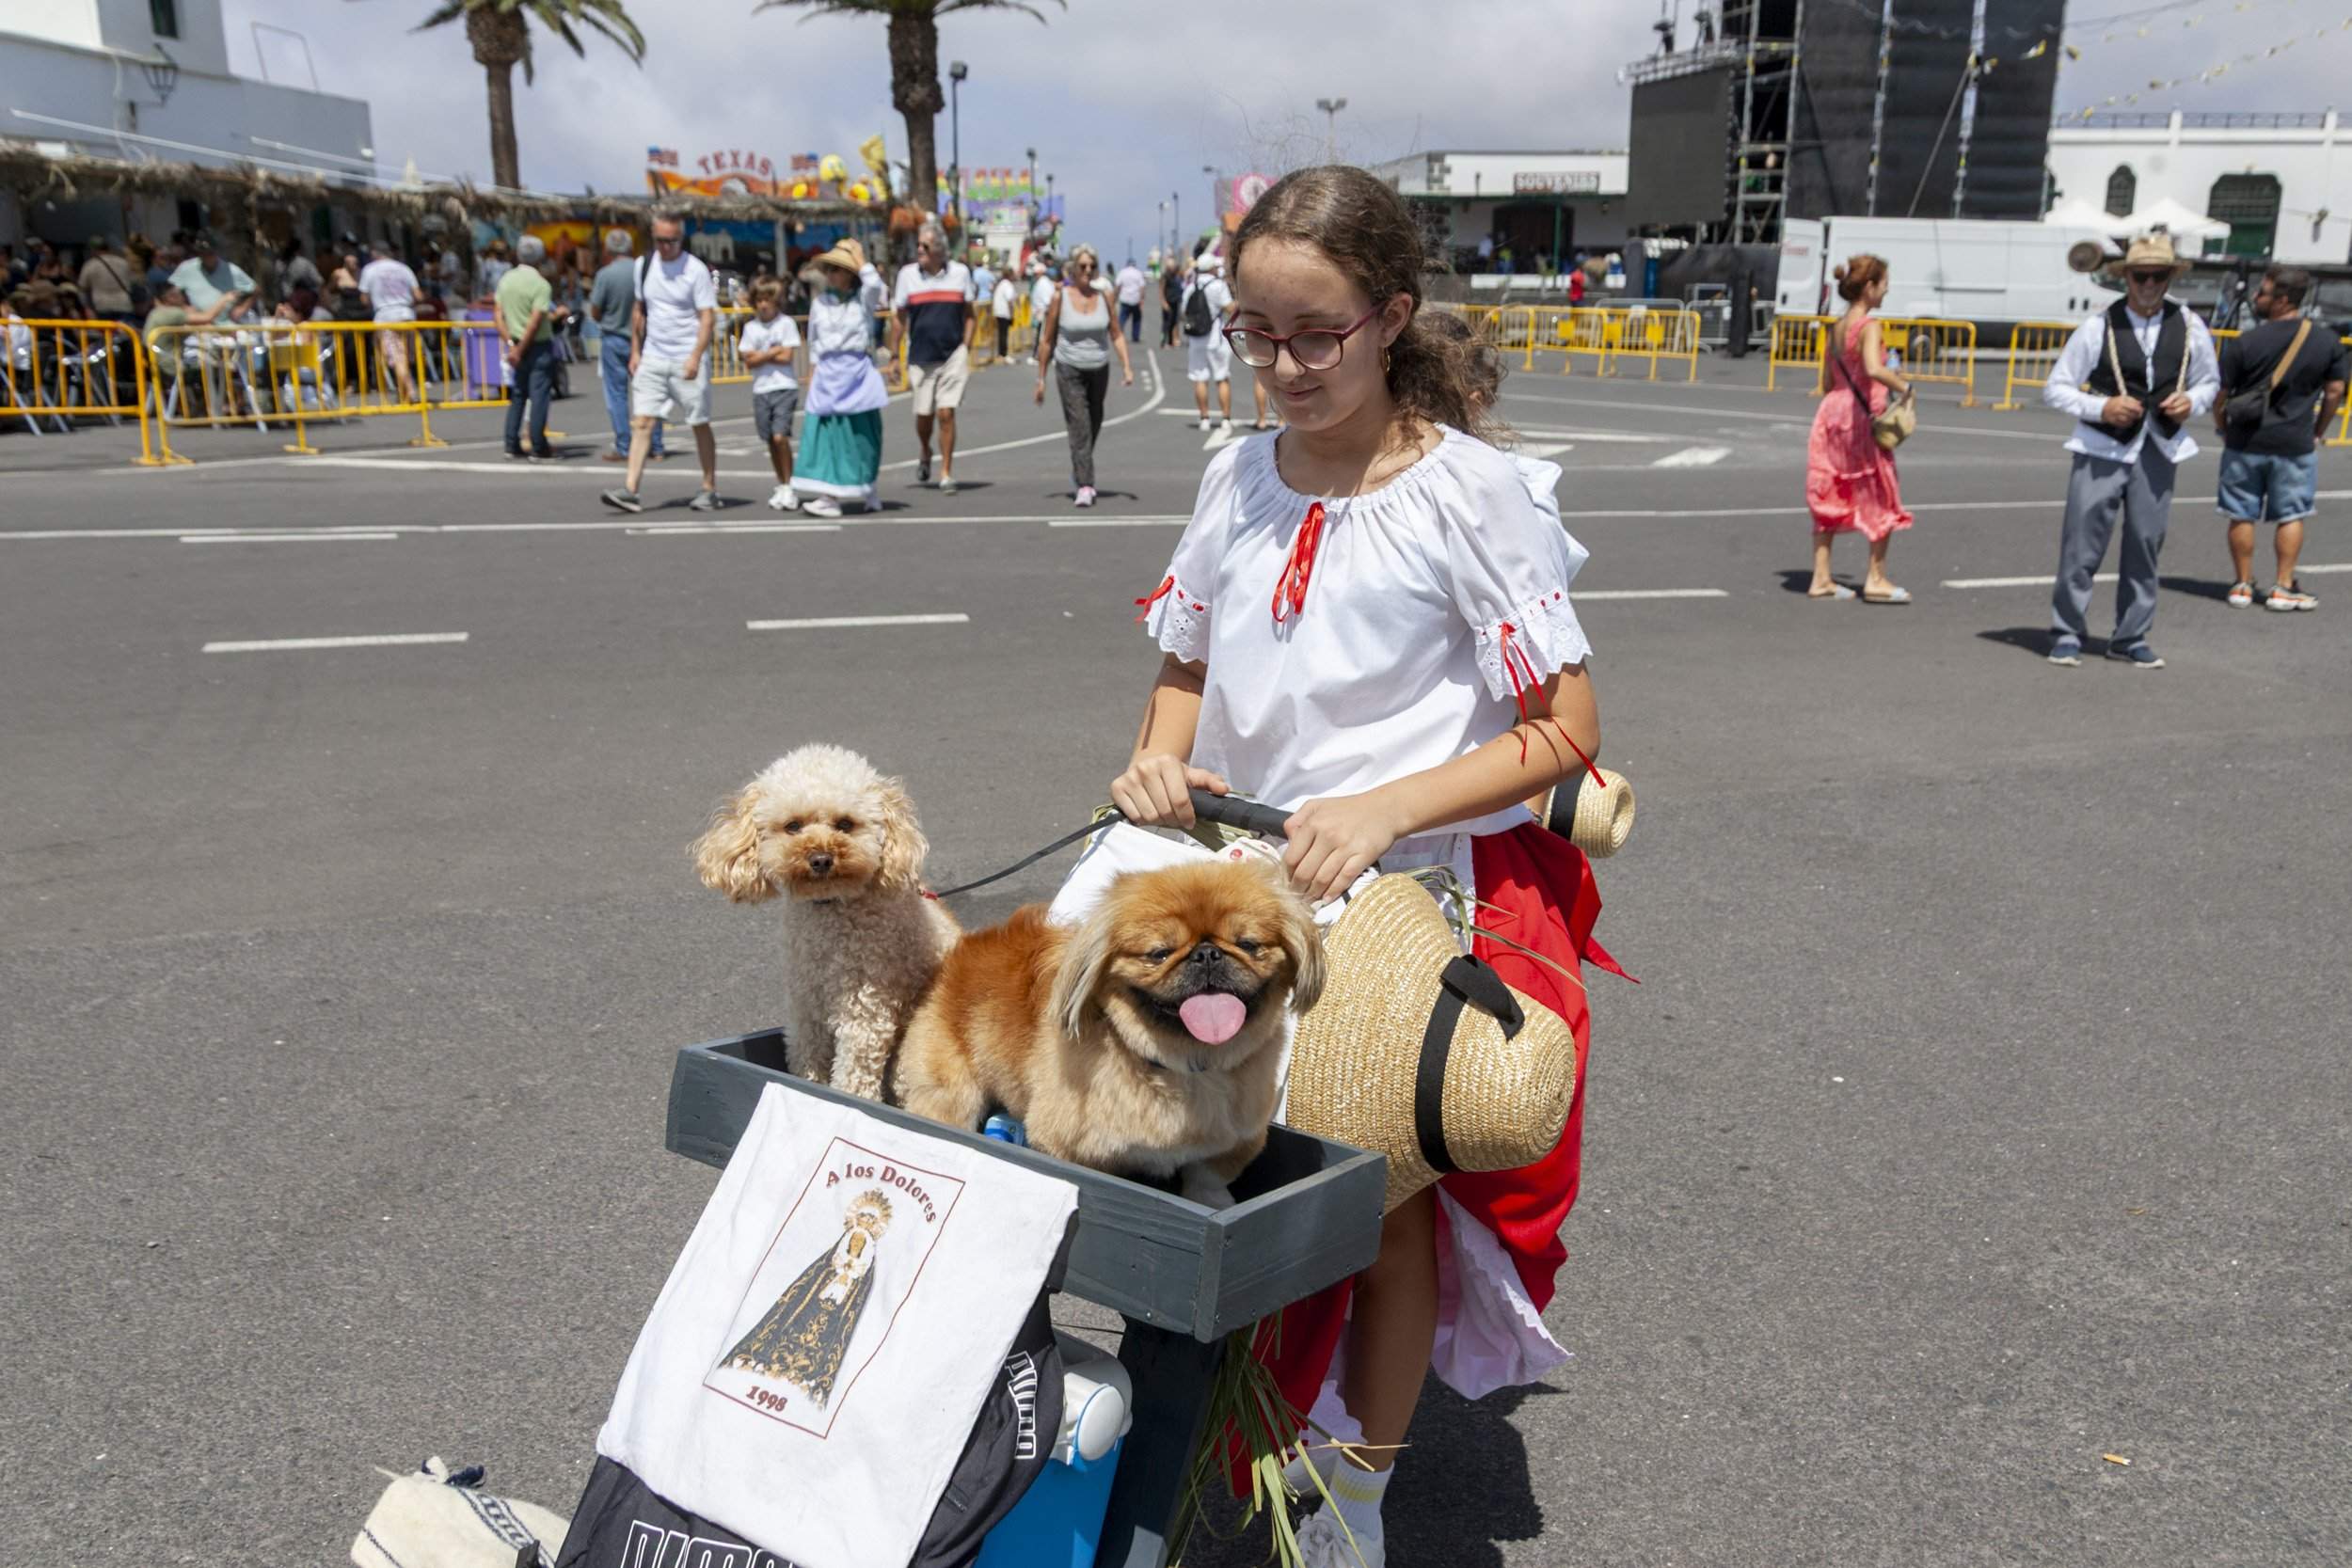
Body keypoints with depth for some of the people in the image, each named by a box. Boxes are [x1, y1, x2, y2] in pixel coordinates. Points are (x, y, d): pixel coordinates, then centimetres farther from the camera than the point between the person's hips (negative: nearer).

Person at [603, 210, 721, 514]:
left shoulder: (695, 269, -8)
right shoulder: (644, 265, 8)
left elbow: (708, 318, -11)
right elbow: (639, 311, 18)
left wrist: (695, 357, -21)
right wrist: (635, 351, 13)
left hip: (687, 360, -4)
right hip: (652, 358, 4)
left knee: (699, 425, 4)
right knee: (641, 423, -5)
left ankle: (709, 489, 16)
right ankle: (630, 490, -9)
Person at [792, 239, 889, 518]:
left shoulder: (862, 299, 1)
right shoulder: (820, 302, 9)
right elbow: (814, 343, 15)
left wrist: (858, 256, -9)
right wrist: (812, 377, 11)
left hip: (857, 374, -2)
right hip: (827, 375, 2)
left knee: (857, 432, 2)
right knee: (826, 430, -5)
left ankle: (862, 490, 16)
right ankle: (829, 495, -5)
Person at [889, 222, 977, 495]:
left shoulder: (960, 273, 1)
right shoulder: (907, 274, 1)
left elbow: (969, 315, 7)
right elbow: (898, 317, 6)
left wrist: (966, 348, -2)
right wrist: (894, 354, 2)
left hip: (952, 355, -1)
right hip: (920, 356, 1)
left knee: (946, 413, -8)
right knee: (923, 415, 7)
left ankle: (946, 473, 0)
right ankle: (924, 455, 38)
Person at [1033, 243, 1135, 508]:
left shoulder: (1103, 296, 1)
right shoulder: (1060, 297, -6)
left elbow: (1116, 335, 6)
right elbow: (1047, 339, -1)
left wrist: (1126, 366, -6)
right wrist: (1041, 377, -1)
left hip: (1099, 369, 4)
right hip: (1069, 369, -4)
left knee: (1094, 425, 15)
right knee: (1079, 427, -14)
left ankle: (1078, 473, 38)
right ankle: (1084, 486, -16)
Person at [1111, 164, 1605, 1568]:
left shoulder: (1471, 489, -10)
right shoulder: (1240, 478, 5)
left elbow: (1566, 730, -12)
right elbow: (1189, 670, 16)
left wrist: (1382, 810, -23)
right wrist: (1160, 761, -6)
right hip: (1245, 878, 4)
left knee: (1394, 1187, 4)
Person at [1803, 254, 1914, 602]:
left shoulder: (1836, 328, 9)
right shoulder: (1869, 326, -14)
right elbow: (1874, 369, -31)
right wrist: (1904, 386, -17)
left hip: (1832, 412, 7)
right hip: (1863, 416, -7)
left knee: (1829, 497, 11)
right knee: (1882, 499, 6)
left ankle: (1821, 578, 12)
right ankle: (1876, 579, 9)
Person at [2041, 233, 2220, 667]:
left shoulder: (2190, 328, 4)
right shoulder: (2098, 328, -6)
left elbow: (2210, 381, 18)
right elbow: (2055, 388, -4)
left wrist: (2192, 401, -5)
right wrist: (2100, 408, -18)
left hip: (2159, 450, 3)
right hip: (2103, 448, -3)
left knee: (2145, 546, 7)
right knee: (2081, 546, -4)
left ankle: (2130, 638, 18)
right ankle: (2067, 635, 7)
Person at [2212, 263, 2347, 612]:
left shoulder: (2245, 343, -11)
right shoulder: (2327, 342, -3)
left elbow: (2220, 394, -6)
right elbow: (2334, 391, 3)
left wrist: (2223, 429, 10)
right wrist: (2317, 431, 16)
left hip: (2245, 442, -1)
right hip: (2296, 444, 1)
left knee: (2242, 516, 9)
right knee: (2291, 516, 10)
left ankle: (2242, 584, 15)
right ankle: (2284, 587, 10)